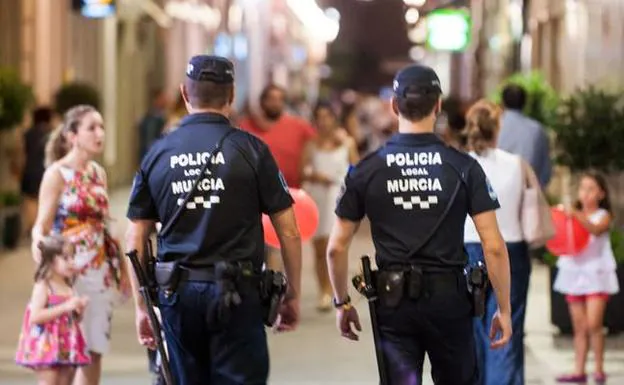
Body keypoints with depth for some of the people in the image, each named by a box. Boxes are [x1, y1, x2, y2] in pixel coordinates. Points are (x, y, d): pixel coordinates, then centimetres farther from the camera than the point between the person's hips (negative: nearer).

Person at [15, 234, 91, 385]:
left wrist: (79, 311, -2)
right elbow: (35, 316, -22)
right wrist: (65, 307, -23)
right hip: (46, 348, -7)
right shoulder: (43, 286, -10)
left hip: (66, 348, 7)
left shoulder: (69, 289, 11)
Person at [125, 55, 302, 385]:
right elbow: (288, 232, -3)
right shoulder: (249, 149, -4)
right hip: (236, 295, -3)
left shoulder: (158, 154, 5)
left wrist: (141, 307, 14)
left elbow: (135, 240, 7)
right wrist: (293, 295, 8)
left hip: (178, 295, 3)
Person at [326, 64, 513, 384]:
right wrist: (504, 309, 1)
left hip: (394, 300, 0)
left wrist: (342, 303, 15)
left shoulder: (366, 170, -1)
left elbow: (337, 247, 1)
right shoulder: (463, 167, -5)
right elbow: (493, 247, -8)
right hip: (449, 298, 0)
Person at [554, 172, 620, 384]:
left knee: (593, 324, -12)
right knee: (579, 327, 7)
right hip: (574, 273, 4)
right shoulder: (572, 216, 9)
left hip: (596, 274, -4)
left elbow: (596, 230, -24)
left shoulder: (603, 216, -2)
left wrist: (578, 216, -39)